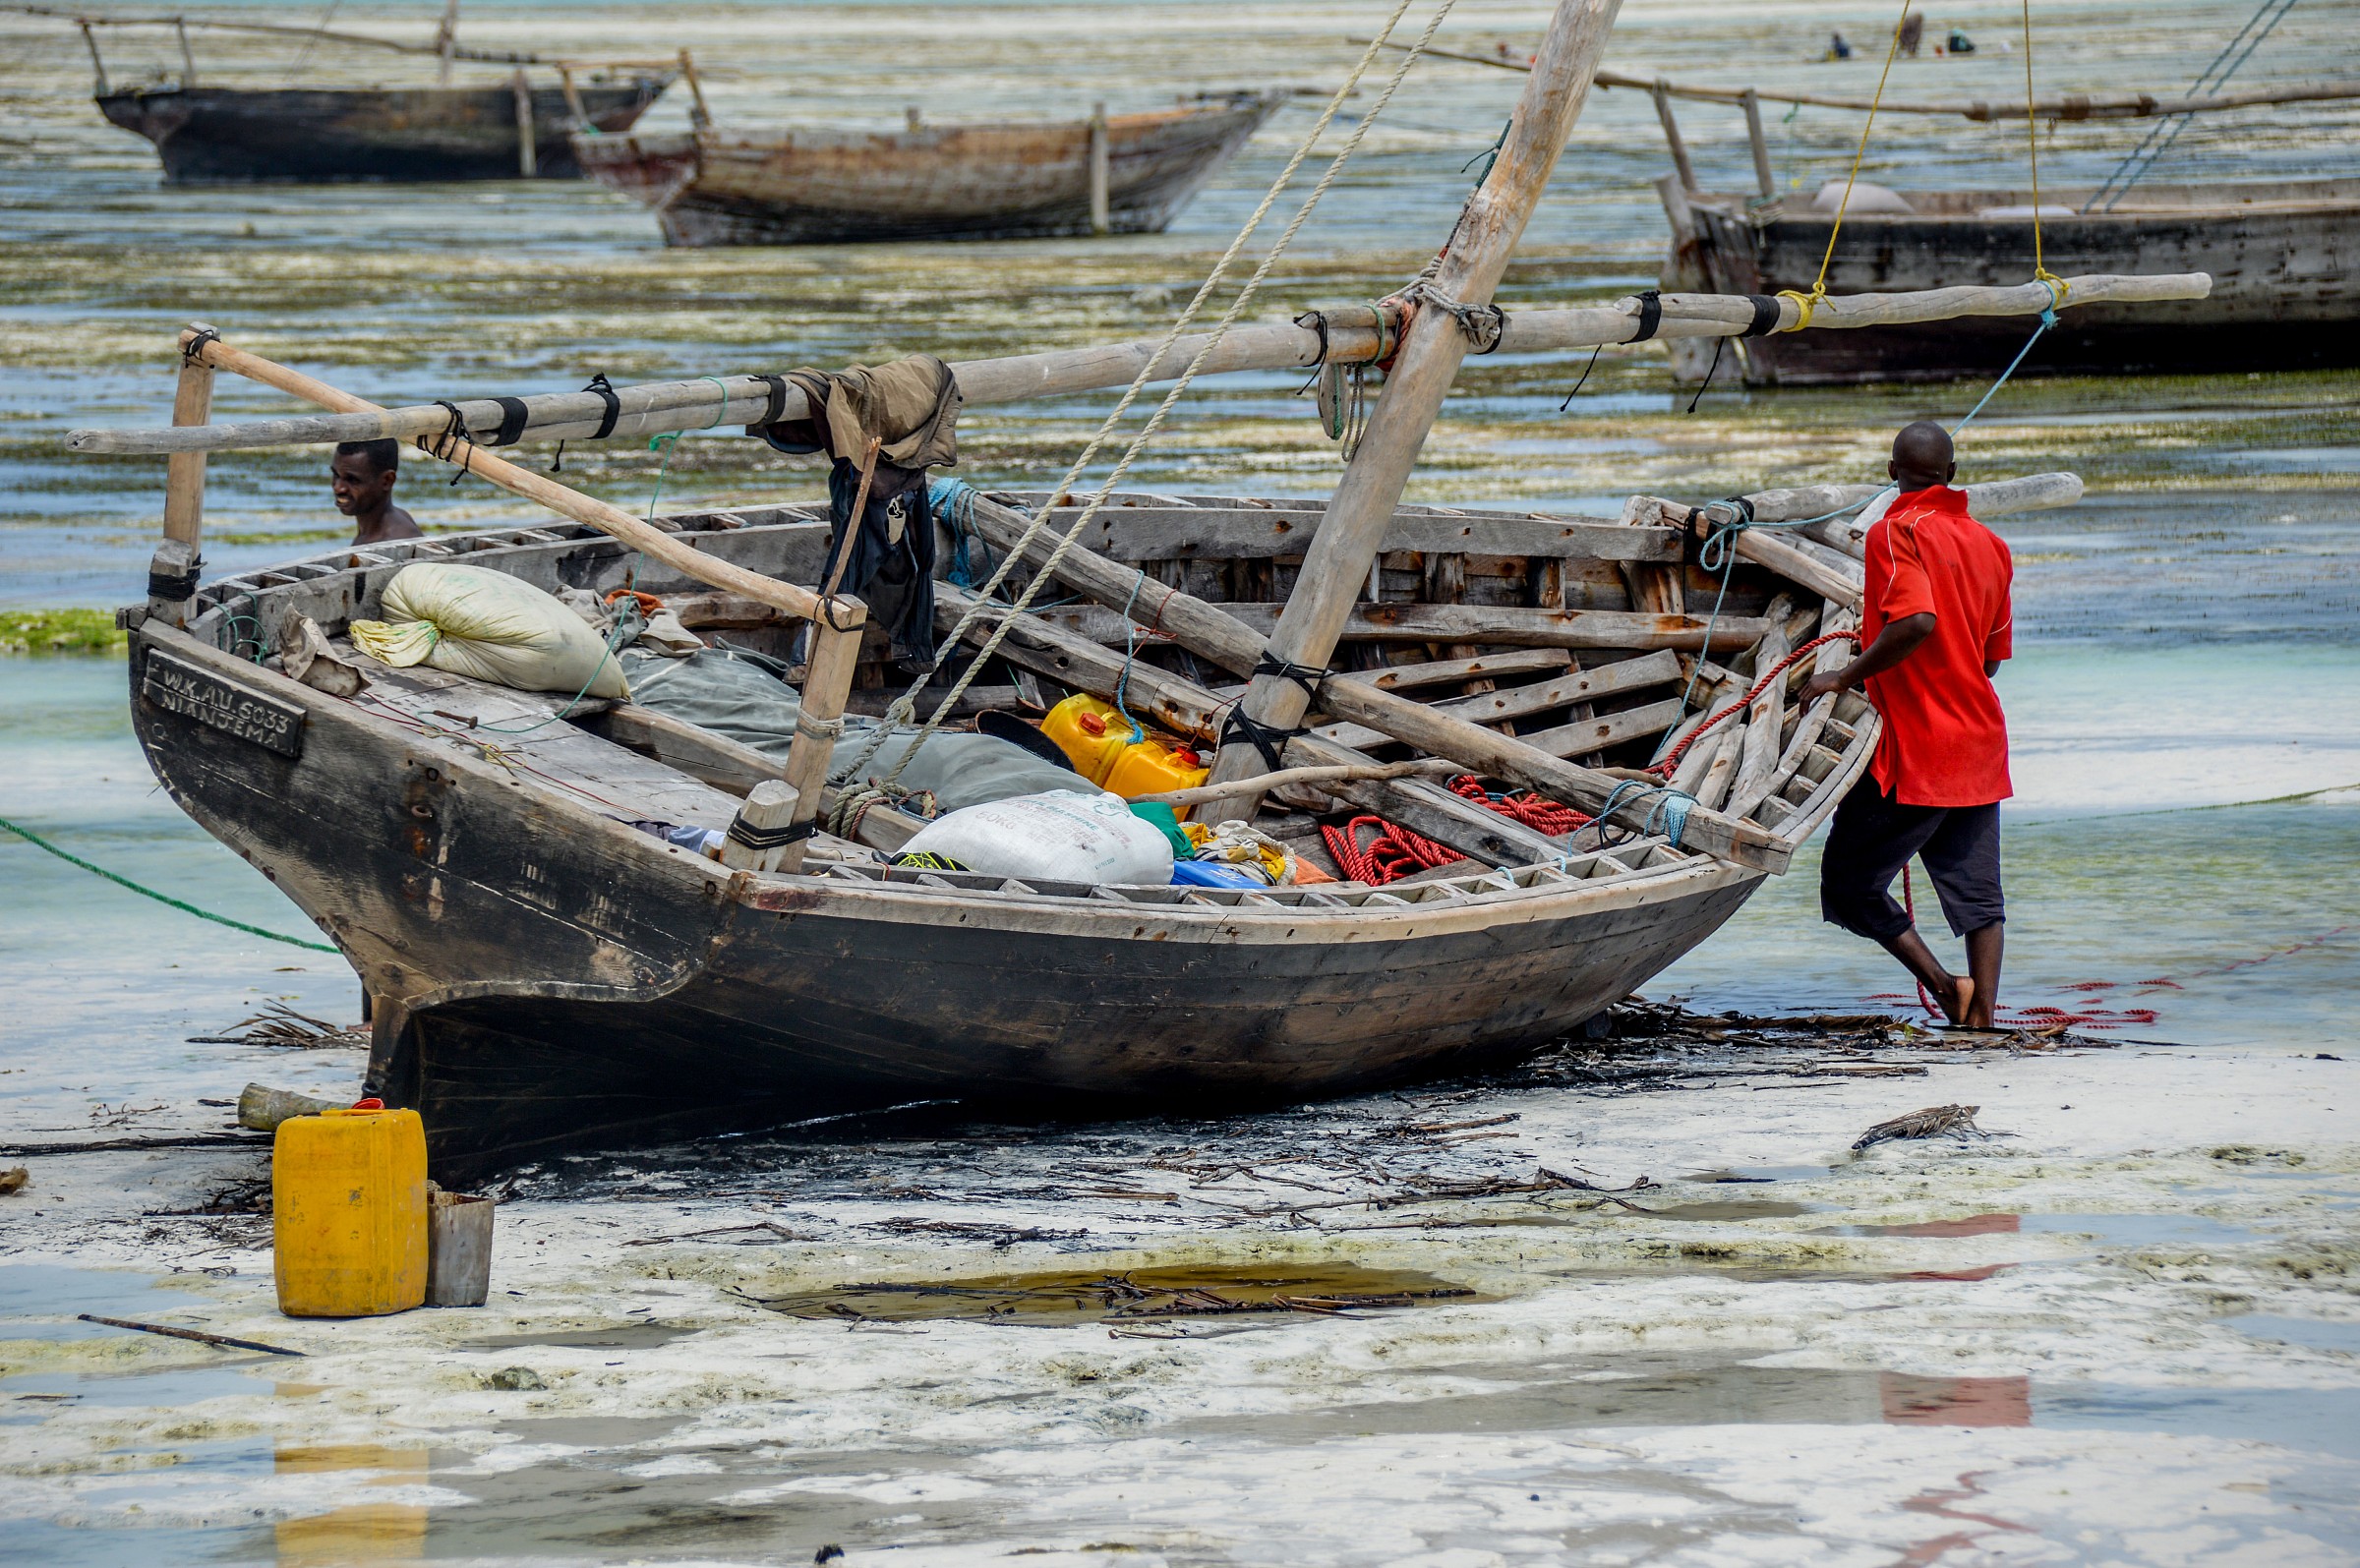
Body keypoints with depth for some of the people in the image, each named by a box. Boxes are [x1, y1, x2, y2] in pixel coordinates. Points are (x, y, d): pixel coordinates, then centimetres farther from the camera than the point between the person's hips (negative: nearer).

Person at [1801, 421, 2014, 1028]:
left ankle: (1943, 983, -11)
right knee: (1978, 892, 9)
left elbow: (1918, 621, -27)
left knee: (1850, 885, 2)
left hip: (1914, 749, -7)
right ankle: (1981, 1015, 3)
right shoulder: (1991, 545, 11)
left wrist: (1846, 677, -18)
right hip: (1981, 742, 7)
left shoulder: (1896, 532, -10)